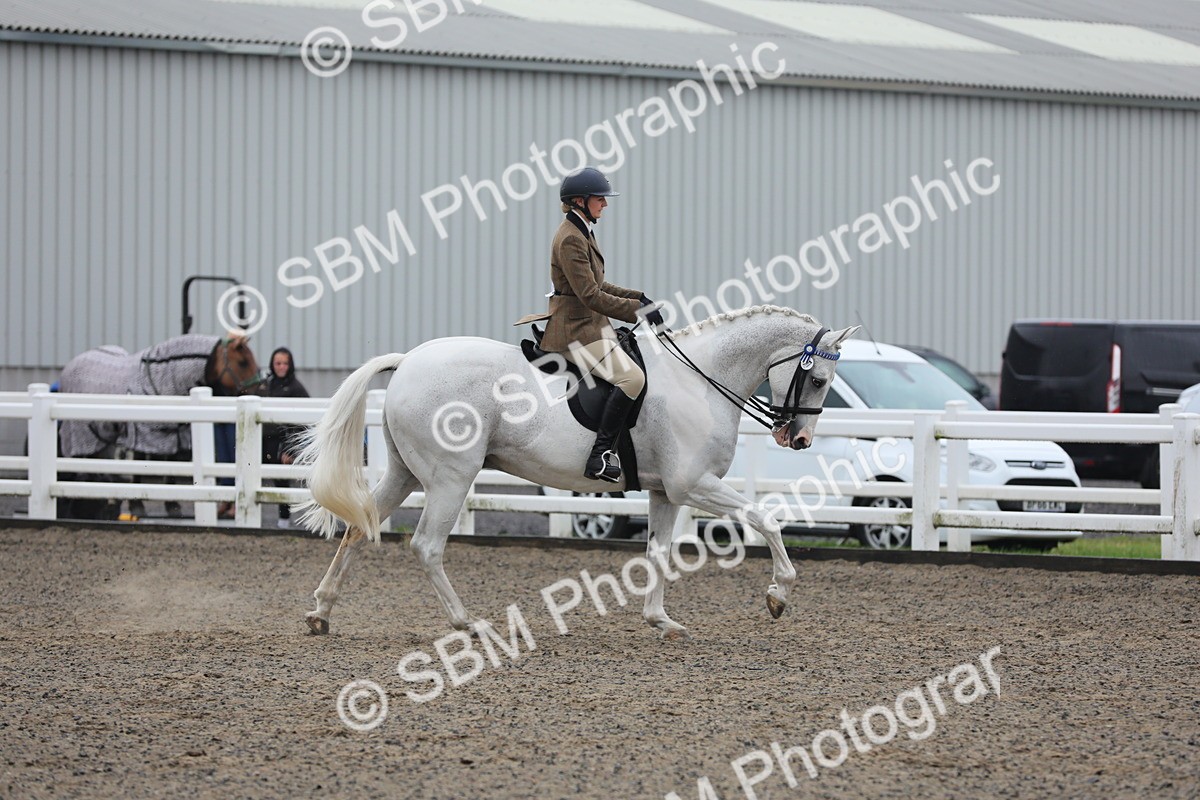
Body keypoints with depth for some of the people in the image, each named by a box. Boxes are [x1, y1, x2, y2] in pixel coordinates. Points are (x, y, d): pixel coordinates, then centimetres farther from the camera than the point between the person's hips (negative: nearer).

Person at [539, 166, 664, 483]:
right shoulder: (570, 239, -17)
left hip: (591, 325, 11)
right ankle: (600, 455, -24)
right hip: (576, 330, -11)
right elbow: (591, 296, -22)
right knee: (631, 377, -24)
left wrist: (637, 296, 11)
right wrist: (636, 309, -18)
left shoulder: (582, 233, 15)